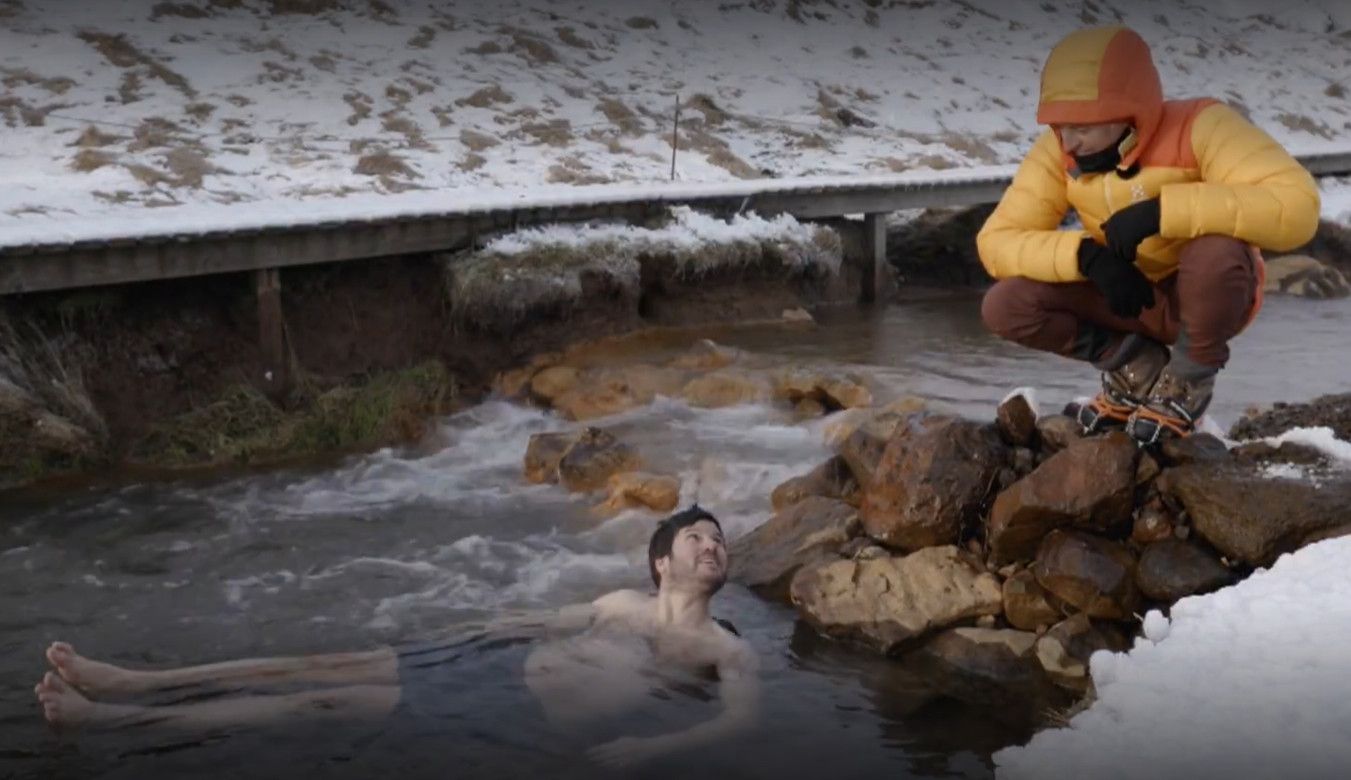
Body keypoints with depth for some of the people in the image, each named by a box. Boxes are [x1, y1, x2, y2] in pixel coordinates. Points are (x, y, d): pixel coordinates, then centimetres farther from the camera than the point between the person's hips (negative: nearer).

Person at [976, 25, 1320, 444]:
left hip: (1206, 297, -4)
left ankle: (1190, 380, -8)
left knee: (1216, 252, -38)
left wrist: (1162, 210, -42)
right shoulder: (1058, 150, -15)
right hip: (1129, 297, 4)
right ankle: (1137, 367, 5)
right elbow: (996, 242, -15)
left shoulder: (1199, 126, -27)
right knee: (1004, 307, -17)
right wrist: (1084, 254, -32)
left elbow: (1298, 208, -40)